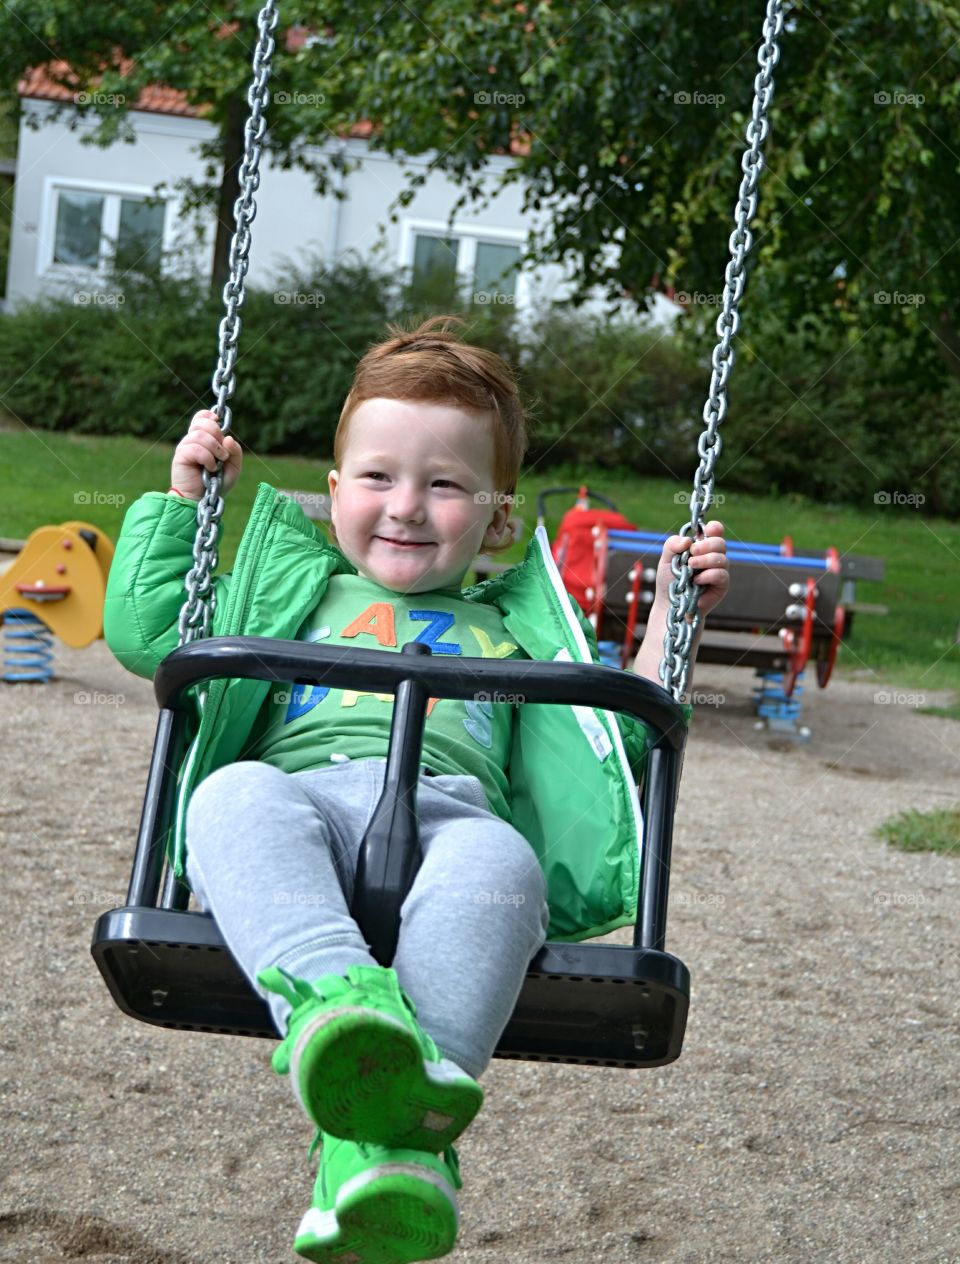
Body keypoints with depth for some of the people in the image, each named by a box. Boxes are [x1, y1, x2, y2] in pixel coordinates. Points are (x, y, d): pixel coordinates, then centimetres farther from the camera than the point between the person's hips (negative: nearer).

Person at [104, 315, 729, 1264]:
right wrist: (183, 495, 30)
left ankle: (401, 1130, -53)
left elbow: (620, 739, 33)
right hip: (303, 796, 0)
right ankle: (332, 995, -61)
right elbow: (146, 633, 31)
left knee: (500, 858, -39)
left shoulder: (512, 632, 36)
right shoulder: (296, 592, 36)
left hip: (452, 809, 0)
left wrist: (671, 617, 26)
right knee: (234, 796, -37)